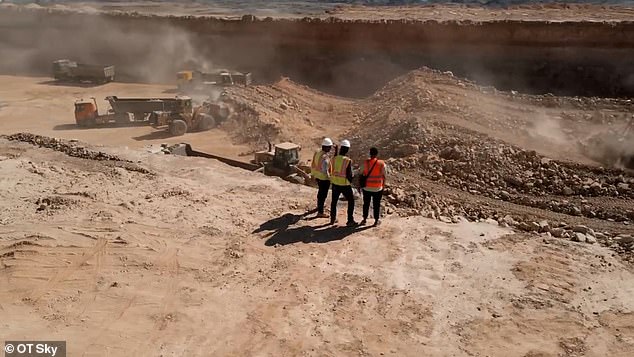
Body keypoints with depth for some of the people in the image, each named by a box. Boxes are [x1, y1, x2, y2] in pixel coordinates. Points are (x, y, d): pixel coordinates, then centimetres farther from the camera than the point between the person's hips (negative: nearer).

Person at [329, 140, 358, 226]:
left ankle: (333, 219, 30)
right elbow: (349, 174, -19)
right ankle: (350, 221, 13)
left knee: (334, 201, 20)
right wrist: (350, 181, 3)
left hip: (335, 183, 4)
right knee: (351, 201, 13)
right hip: (345, 185, -4)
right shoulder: (348, 161, -20)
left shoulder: (334, 159, -7)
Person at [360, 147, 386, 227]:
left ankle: (364, 219, 21)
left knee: (366, 204, 14)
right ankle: (376, 220, 16)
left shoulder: (365, 163, -6)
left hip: (367, 187, 1)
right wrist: (383, 184, 11)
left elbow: (362, 174, -1)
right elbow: (384, 176, -3)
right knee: (376, 204, 9)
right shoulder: (381, 164, -8)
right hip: (378, 188, -1)